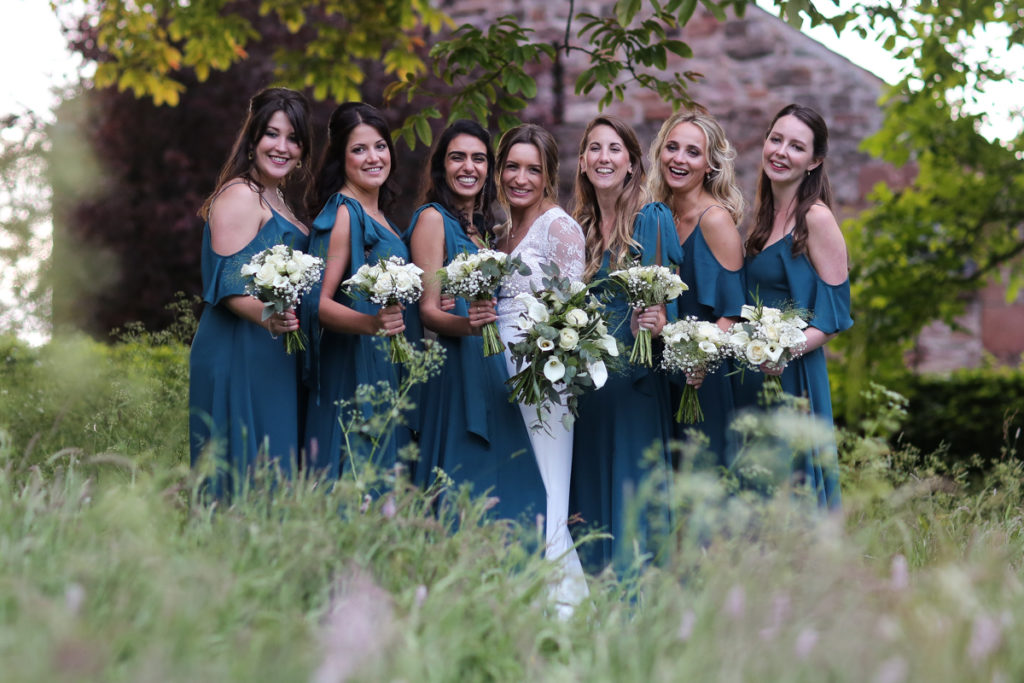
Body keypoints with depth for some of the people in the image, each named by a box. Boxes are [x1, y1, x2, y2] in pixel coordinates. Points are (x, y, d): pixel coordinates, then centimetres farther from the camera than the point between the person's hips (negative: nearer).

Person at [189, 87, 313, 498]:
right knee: (247, 473, -11)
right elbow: (228, 285, -19)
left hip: (271, 355, 10)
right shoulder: (239, 194, -10)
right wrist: (267, 317, -36)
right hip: (240, 352, -9)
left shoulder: (276, 201, 20)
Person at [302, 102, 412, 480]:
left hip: (385, 369, 9)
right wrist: (369, 323, -33)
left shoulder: (378, 216, 15)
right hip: (352, 368, -9)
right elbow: (319, 302, -18)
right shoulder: (343, 214, -11)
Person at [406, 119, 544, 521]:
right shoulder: (433, 218, -5)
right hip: (454, 367, -8)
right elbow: (428, 309, -12)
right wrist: (464, 325, -29)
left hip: (490, 366, 8)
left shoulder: (481, 225, 18)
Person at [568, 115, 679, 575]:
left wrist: (660, 324, -23)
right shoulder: (575, 226, 13)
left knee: (633, 498, -4)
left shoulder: (655, 219, -2)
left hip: (636, 384, -5)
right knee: (588, 498, 7)